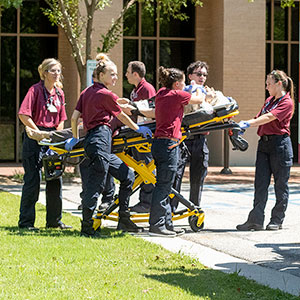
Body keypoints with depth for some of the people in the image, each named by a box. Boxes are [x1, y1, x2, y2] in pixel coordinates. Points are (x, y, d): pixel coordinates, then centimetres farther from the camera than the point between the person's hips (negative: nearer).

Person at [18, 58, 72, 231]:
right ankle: (26, 222, 1)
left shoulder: (59, 93, 12)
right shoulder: (36, 90, -8)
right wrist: (39, 133, -13)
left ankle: (54, 220, 17)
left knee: (55, 178, 7)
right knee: (33, 179, -6)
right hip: (34, 138, -6)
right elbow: (23, 115, -15)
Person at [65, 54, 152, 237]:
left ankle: (124, 220, 15)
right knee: (96, 185, -9)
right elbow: (122, 117, 6)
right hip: (101, 138, -9)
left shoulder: (87, 92, 18)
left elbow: (74, 117, 16)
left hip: (91, 138, 9)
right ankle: (87, 228, -7)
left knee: (128, 175, 14)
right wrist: (138, 129, 21)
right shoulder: (106, 95, -4)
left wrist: (75, 138, 27)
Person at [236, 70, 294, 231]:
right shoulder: (269, 101, 20)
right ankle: (256, 220, -2)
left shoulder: (287, 103, -8)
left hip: (280, 144, -8)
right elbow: (259, 118, 20)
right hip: (264, 144, 8)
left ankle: (277, 220, 9)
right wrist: (243, 124, 3)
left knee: (280, 184, 1)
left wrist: (248, 124, -29)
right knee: (260, 183, 0)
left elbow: (269, 118, -21)